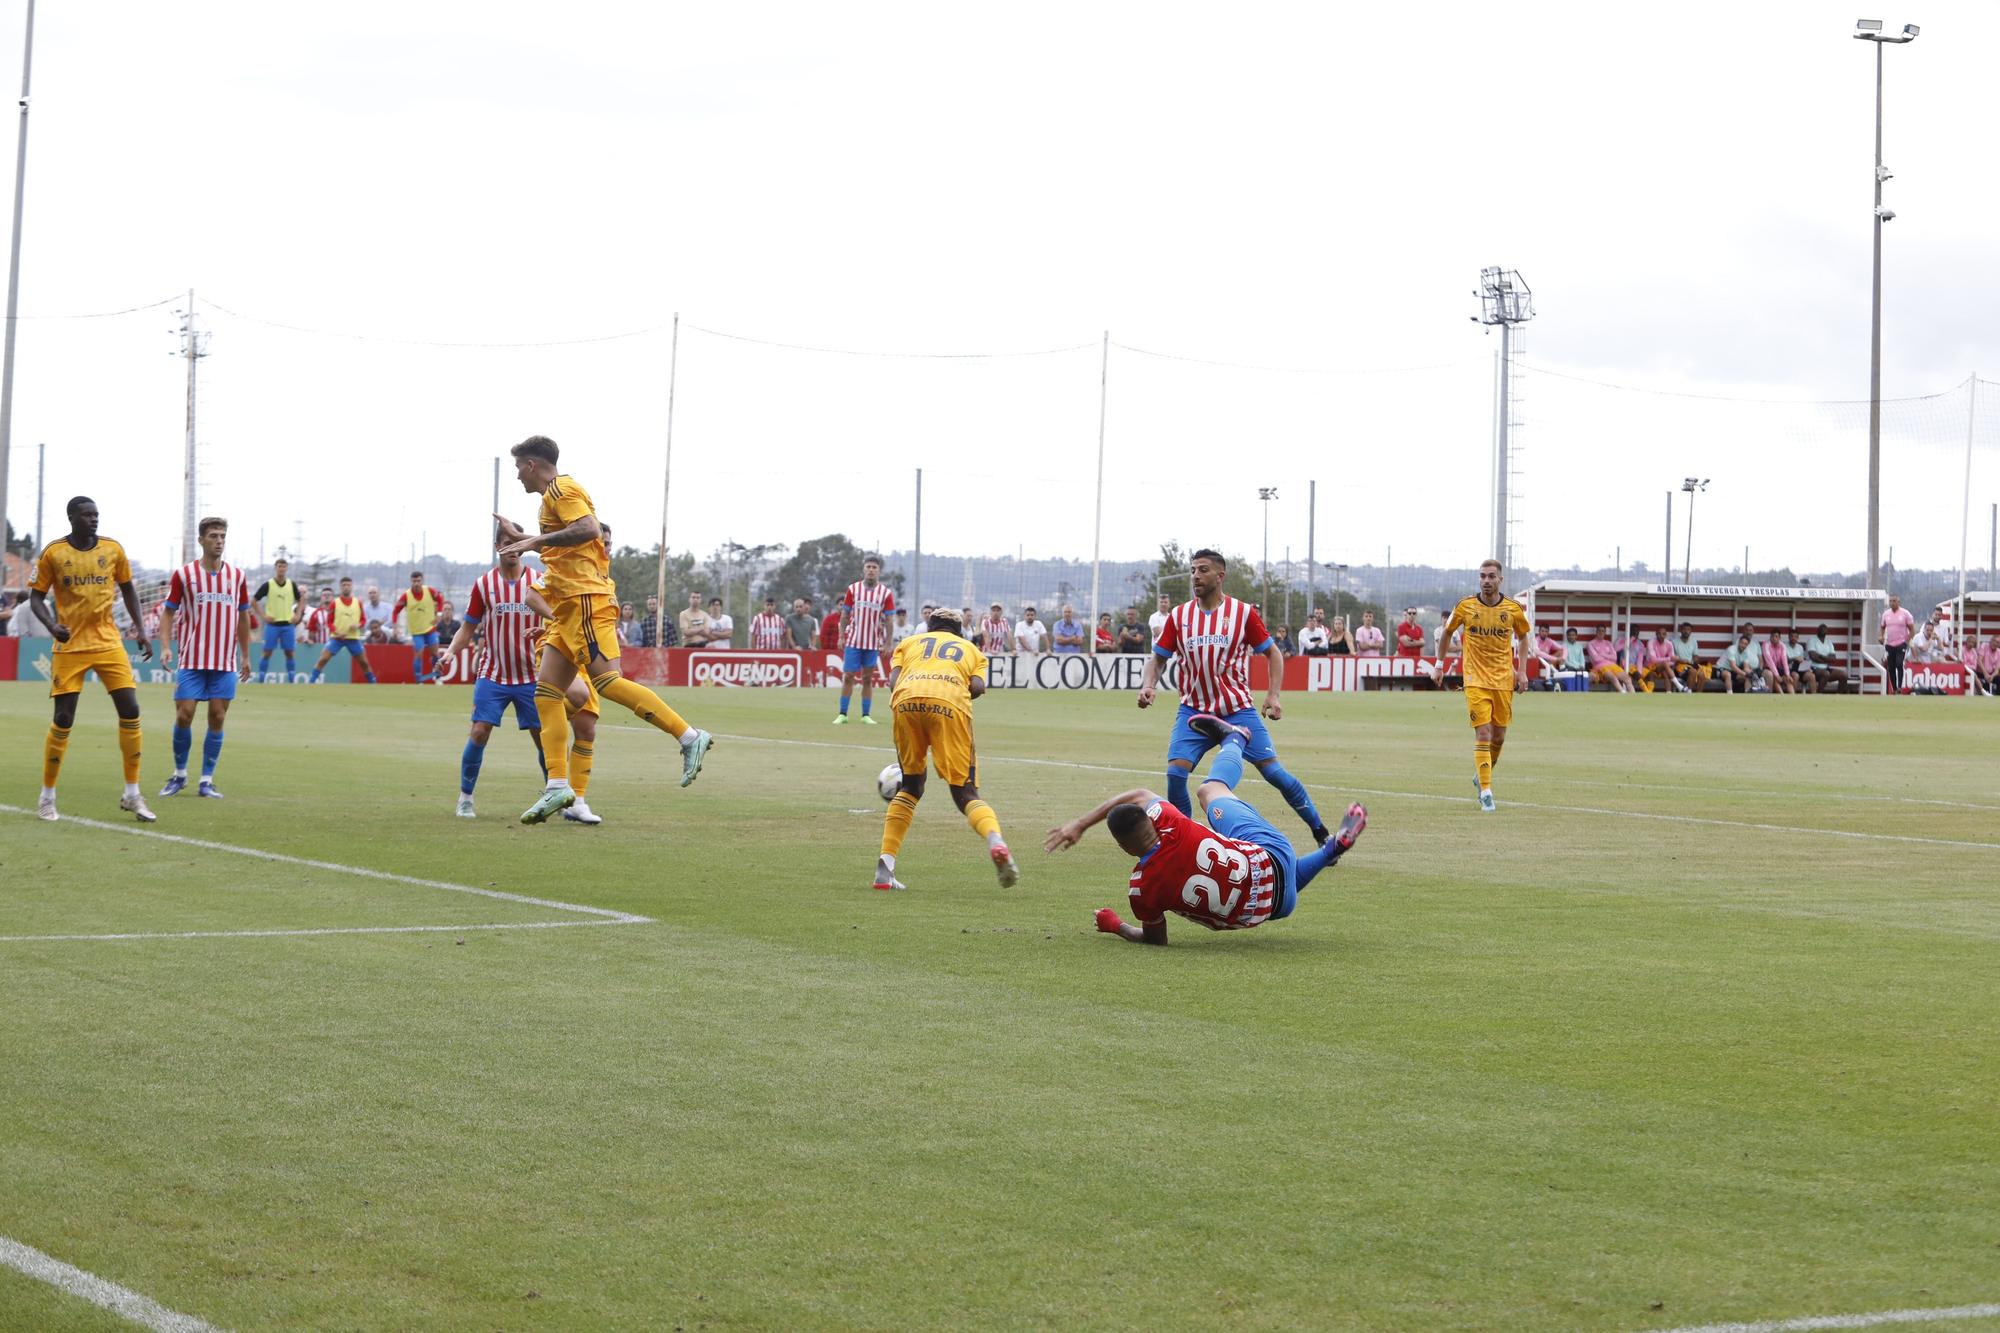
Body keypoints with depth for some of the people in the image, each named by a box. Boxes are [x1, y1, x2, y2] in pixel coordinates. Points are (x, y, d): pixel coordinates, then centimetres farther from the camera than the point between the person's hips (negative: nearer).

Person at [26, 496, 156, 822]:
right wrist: (51, 625, -19)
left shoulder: (113, 549, 3)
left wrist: (141, 630, 6)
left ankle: (132, 795, 5)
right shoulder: (53, 553, -4)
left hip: (108, 643, 2)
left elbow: (127, 590, 15)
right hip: (69, 646, -2)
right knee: (63, 719, -4)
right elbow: (36, 597, 0)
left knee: (130, 711, -6)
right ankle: (47, 797, 11)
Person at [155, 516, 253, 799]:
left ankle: (207, 781, 7)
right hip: (191, 660, -2)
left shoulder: (237, 576, 8)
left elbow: (243, 616, 15)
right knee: (184, 715, -6)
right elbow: (168, 612, 2)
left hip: (225, 663, 2)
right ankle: (179, 775, 13)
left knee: (217, 719, 0)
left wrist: (245, 655, 14)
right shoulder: (183, 574, 0)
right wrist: (165, 646, -12)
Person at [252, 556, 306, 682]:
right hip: (272, 624, -2)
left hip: (288, 624, 2)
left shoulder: (292, 585, 4)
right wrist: (263, 615, -7)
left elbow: (300, 600, 19)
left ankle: (292, 681, 8)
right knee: (267, 653, -4)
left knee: (290, 653, 1)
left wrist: (298, 615, 4)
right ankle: (261, 680, 1)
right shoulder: (268, 585, -5)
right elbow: (254, 600, 1)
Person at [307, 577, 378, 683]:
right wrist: (336, 632, -16)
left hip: (353, 638, 1)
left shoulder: (358, 603, 3)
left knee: (364, 662, 6)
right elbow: (329, 621, 0)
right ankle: (310, 682, -9)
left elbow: (364, 620, 8)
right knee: (323, 659, -12)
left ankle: (373, 683, 19)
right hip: (336, 638, -1)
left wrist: (358, 625, -14)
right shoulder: (334, 603, -1)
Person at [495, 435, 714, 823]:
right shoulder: (554, 495, 25)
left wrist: (535, 541, -20)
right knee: (546, 691, 2)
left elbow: (587, 529, -23)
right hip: (570, 606, 10)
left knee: (607, 681, -18)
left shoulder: (562, 488, -6)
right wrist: (520, 537, 38)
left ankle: (689, 737, -17)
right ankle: (558, 787, -3)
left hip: (585, 599, -10)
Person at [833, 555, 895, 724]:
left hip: (873, 644, 0)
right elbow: (844, 615, 6)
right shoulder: (853, 589, 1)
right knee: (848, 677, 0)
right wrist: (841, 637, 1)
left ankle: (865, 715, 10)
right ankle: (842, 714, 5)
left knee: (868, 679, 5)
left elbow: (888, 620, 1)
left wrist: (887, 644, -3)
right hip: (853, 641, 0)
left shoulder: (886, 593, -1)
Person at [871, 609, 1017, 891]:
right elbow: (978, 686, 12)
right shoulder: (972, 650, 35)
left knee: (911, 784, 19)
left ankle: (885, 865, 10)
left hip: (906, 698, 1)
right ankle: (995, 839, -30)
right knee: (965, 791, 0)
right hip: (950, 702, -1)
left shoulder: (909, 643, 36)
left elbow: (893, 680, 16)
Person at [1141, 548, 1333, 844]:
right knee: (1176, 773, -16)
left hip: (1238, 711, -2)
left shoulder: (1243, 612, -2)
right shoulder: (1178, 616, 3)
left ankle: (1321, 831, 9)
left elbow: (1272, 653, 5)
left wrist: (1273, 694, -7)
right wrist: (1148, 685, -10)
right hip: (1193, 711, 2)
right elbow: (1158, 657, 10)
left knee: (1273, 772, -5)